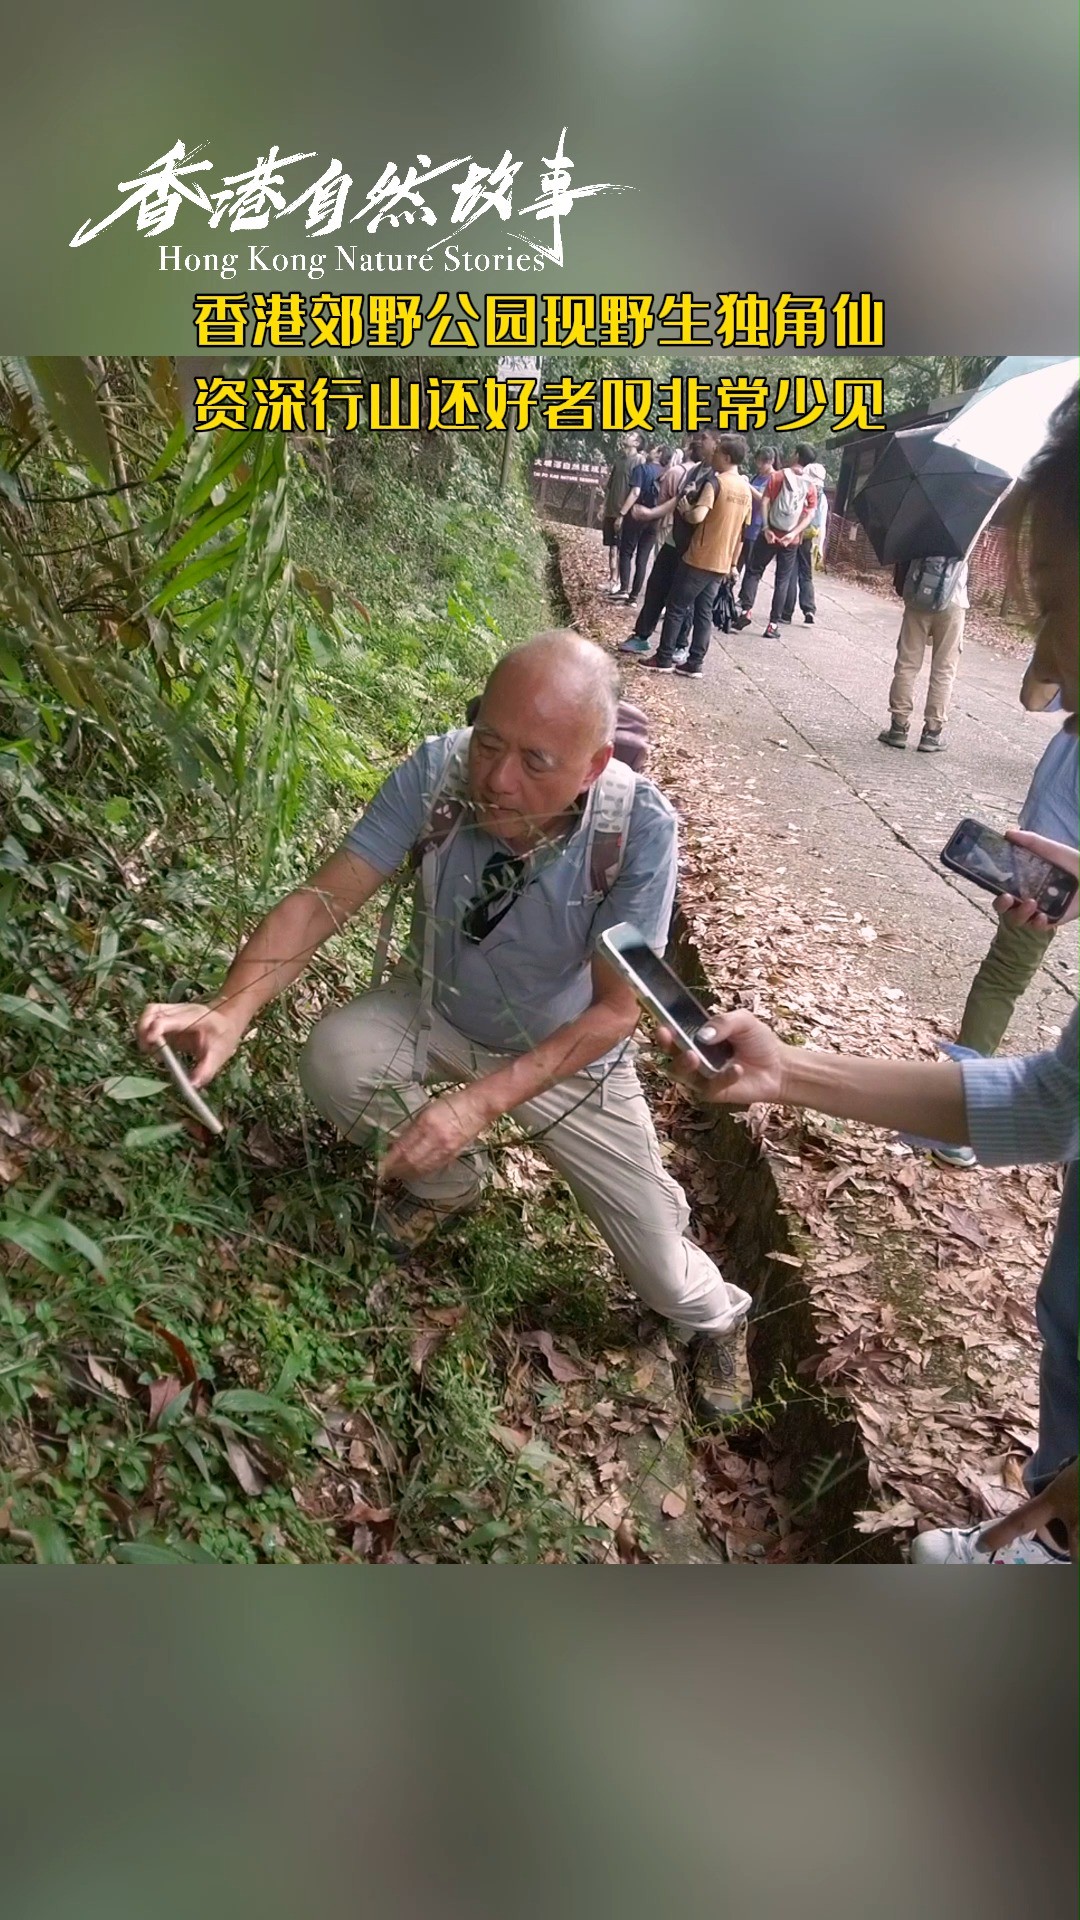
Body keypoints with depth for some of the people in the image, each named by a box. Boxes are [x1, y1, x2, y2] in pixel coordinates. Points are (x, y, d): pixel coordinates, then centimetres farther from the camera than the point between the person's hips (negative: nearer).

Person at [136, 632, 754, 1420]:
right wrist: (230, 1012, -42)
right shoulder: (438, 772, -29)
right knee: (334, 1057, -28)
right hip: (439, 1011, 2)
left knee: (664, 1268, 0)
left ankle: (717, 1317, 42)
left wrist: (481, 1102, -38)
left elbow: (614, 1009, -28)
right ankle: (448, 1182, 7)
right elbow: (325, 898, -26)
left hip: (570, 1051, -2)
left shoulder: (641, 825, -33)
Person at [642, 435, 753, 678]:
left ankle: (664, 659, 6)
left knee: (677, 608, 3)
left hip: (699, 559, -7)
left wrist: (684, 510, -6)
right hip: (722, 564, 7)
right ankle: (694, 664, 9)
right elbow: (741, 532, 15)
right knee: (704, 612, 10)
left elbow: (698, 516, -27)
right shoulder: (746, 489, 10)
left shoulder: (716, 482, -15)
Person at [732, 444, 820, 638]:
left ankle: (746, 610, -6)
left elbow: (765, 501, -10)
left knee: (753, 571, 10)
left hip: (770, 533, -2)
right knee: (783, 580, 6)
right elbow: (810, 514, -3)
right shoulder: (811, 486, 5)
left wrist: (766, 527, -11)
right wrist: (794, 533, -9)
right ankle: (774, 623, 2)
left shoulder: (779, 476, -1)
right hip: (791, 539, 2)